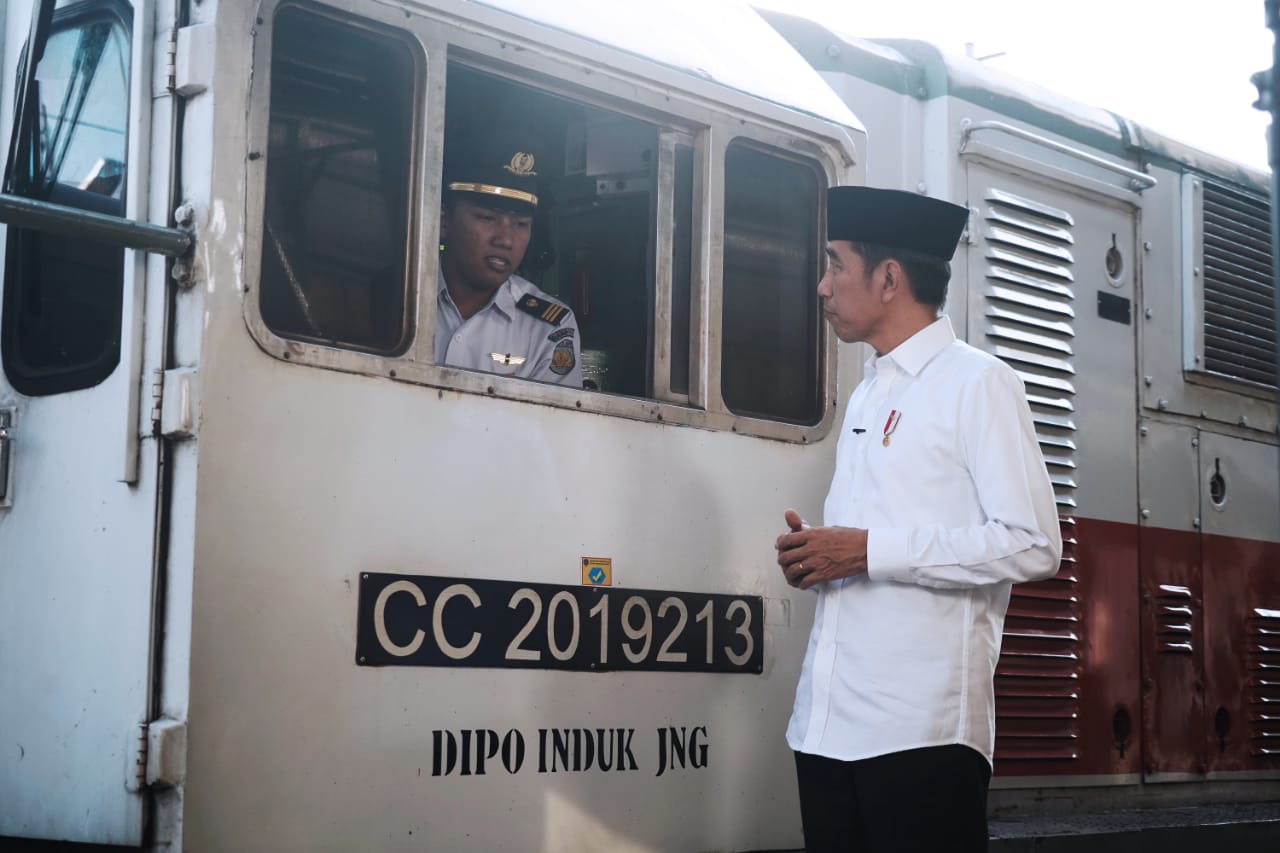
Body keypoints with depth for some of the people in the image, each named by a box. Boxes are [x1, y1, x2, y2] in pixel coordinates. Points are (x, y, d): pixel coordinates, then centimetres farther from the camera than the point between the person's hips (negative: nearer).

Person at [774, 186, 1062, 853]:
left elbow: (1032, 547, -13)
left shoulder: (975, 383, -3)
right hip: (827, 723, 8)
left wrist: (870, 550, -14)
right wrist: (814, 556, 7)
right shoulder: (866, 397, 22)